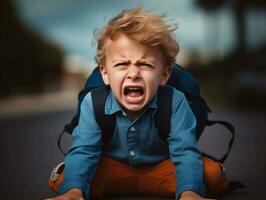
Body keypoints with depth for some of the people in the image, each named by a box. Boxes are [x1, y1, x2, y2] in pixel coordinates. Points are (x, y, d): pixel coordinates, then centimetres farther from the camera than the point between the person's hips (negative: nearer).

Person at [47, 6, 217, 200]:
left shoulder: (175, 103, -25)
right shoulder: (93, 103, -21)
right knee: (61, 179, -25)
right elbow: (83, 151, -27)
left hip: (161, 168, 0)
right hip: (111, 168, 0)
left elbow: (185, 152, -31)